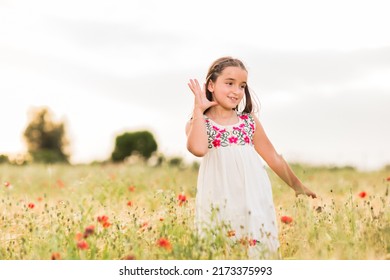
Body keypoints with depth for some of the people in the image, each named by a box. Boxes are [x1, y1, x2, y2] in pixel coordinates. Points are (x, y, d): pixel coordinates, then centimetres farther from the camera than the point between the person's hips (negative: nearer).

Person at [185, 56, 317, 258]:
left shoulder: (249, 121, 11)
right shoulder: (199, 122, 3)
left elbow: (274, 158, 18)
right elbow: (198, 149, -20)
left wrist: (298, 187, 22)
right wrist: (198, 110, -11)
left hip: (253, 197, 3)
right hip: (219, 201, -2)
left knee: (259, 247, -2)